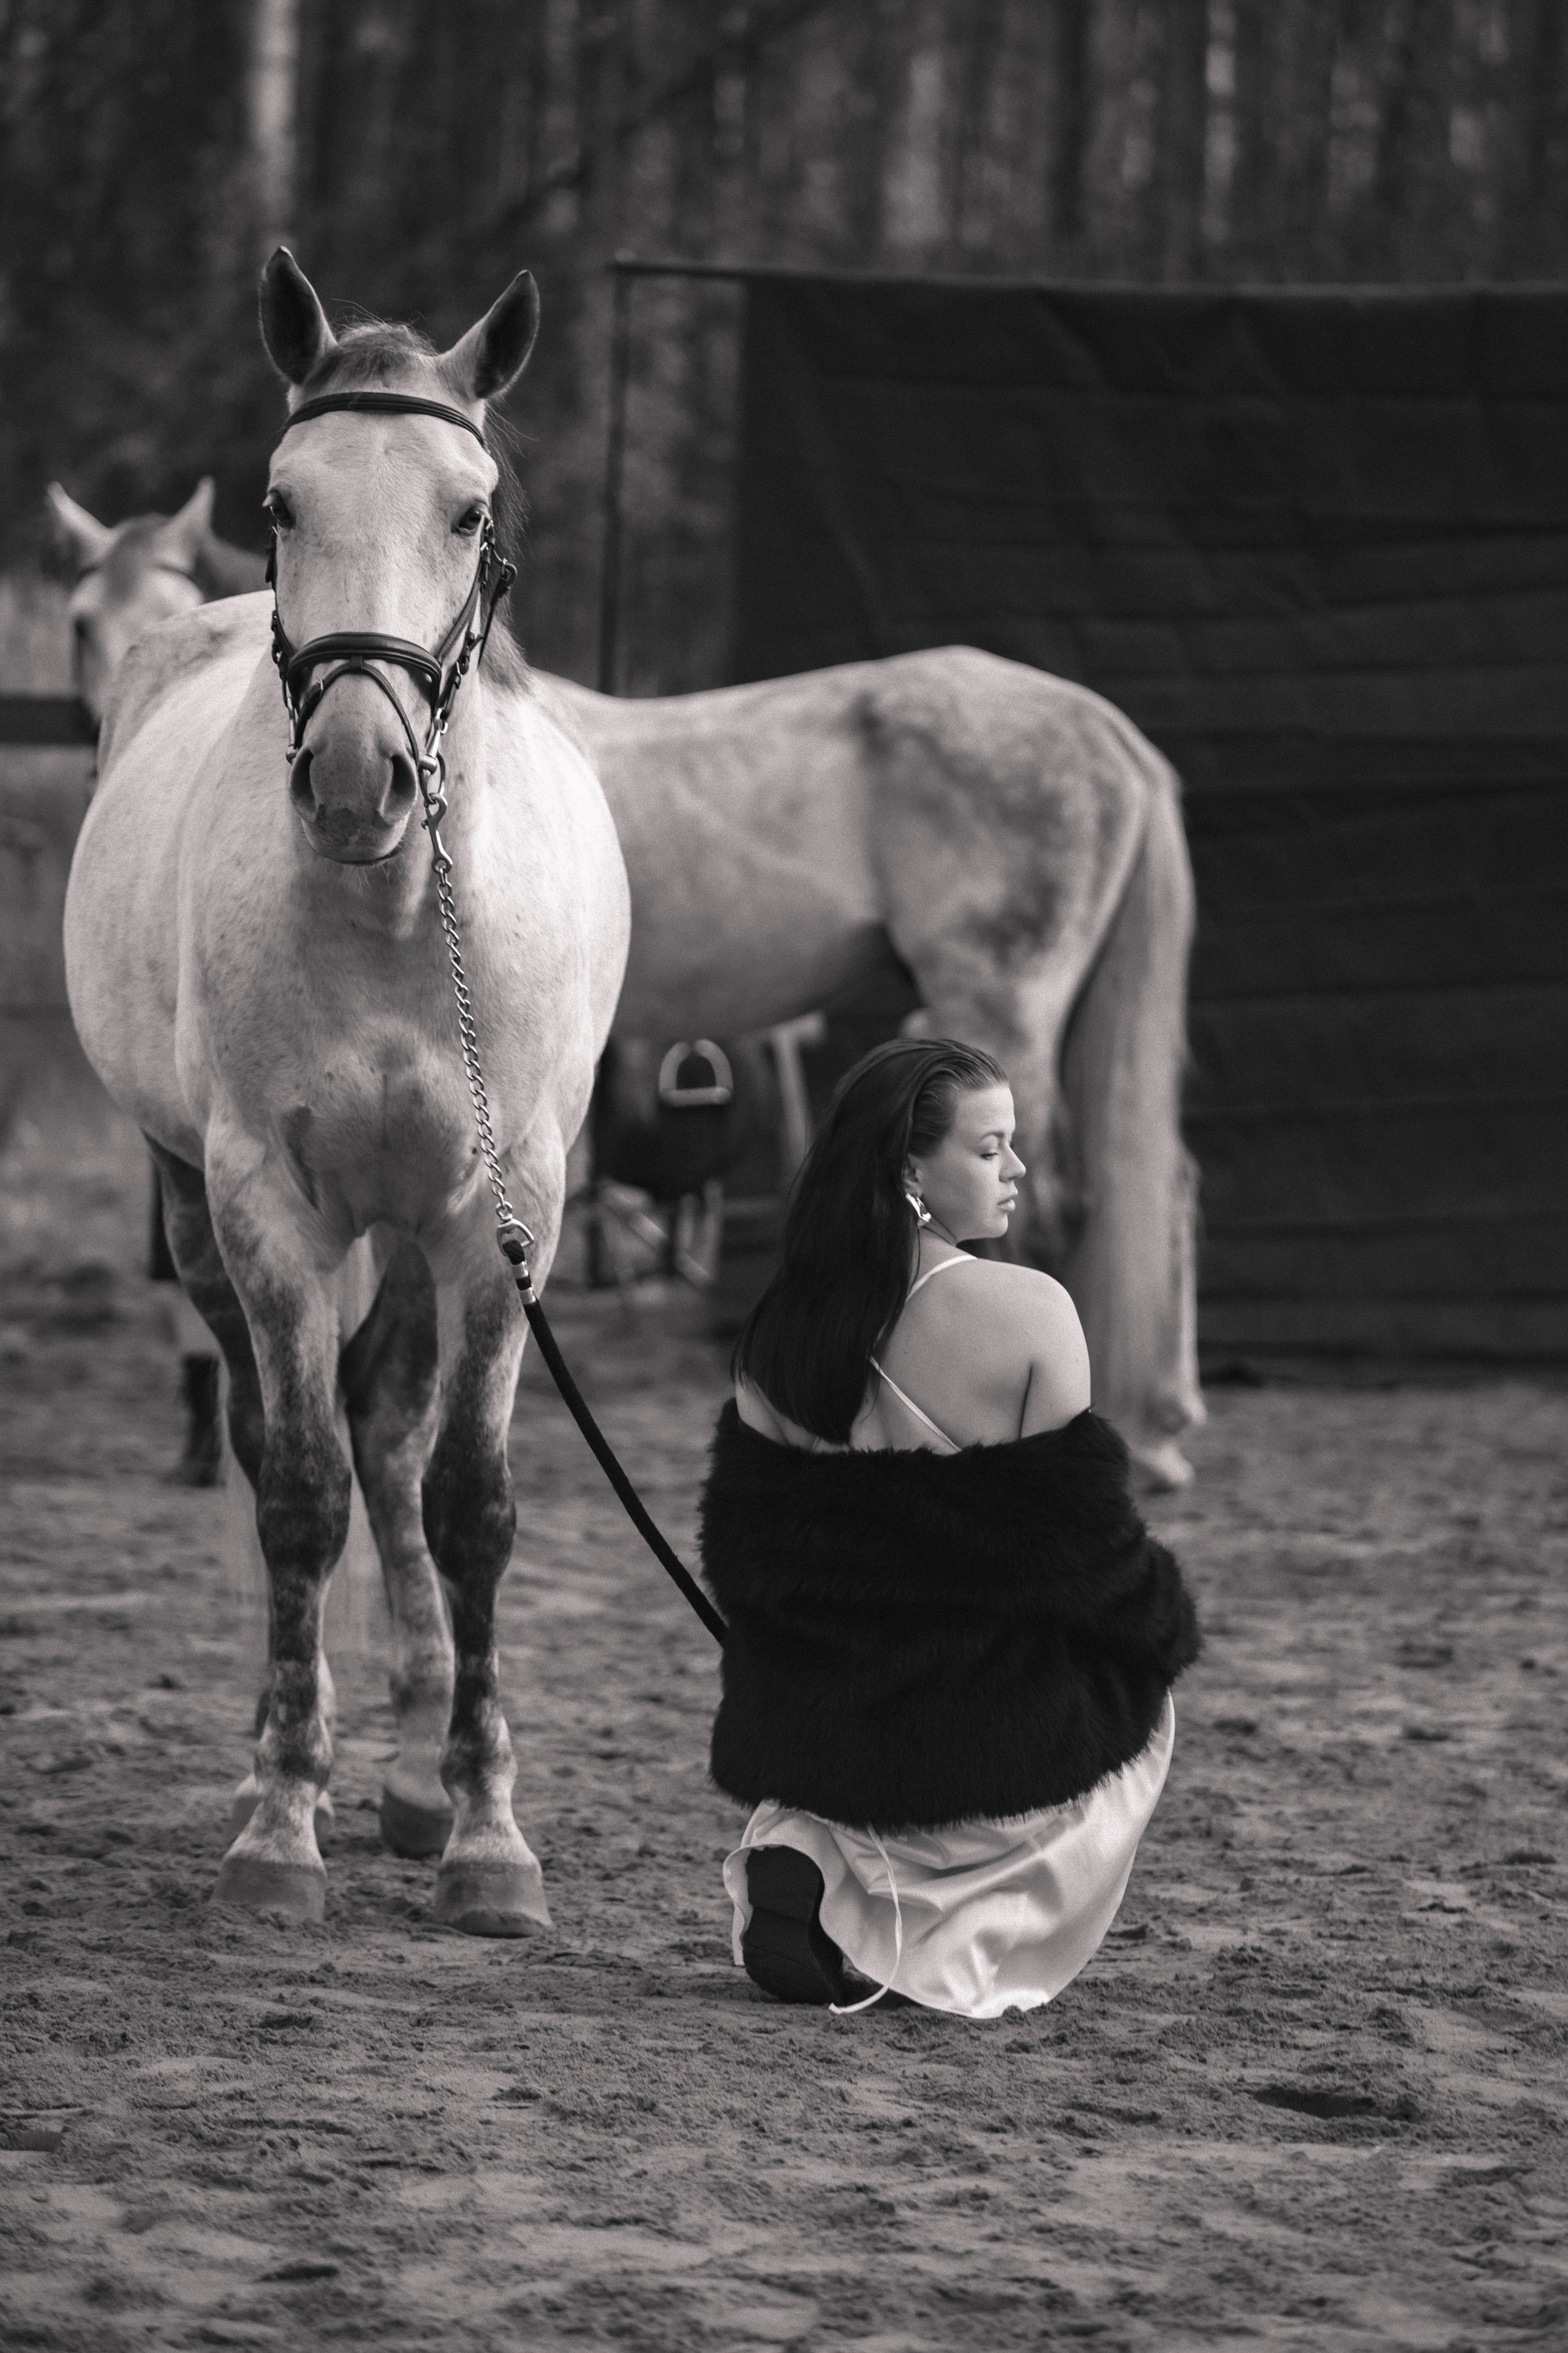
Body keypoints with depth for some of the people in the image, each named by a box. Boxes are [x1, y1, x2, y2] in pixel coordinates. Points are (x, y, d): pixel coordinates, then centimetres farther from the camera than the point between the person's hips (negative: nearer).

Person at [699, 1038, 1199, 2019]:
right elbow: (1090, 1540, -13)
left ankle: (806, 1850, 4)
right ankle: (961, 1944, 3)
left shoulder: (784, 1330, -1)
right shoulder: (1026, 1312, -18)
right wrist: (1166, 1622, 7)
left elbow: (737, 1544, 5)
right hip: (986, 1741, -5)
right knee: (1135, 1698, 27)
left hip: (810, 1734, 5)